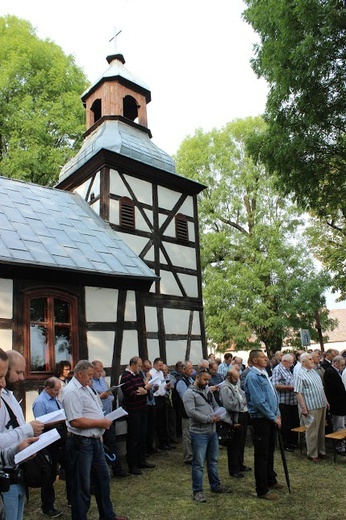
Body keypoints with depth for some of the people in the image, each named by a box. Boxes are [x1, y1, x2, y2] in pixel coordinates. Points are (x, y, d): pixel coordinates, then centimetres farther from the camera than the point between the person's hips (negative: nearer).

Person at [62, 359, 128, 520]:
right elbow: (75, 421, -28)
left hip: (94, 440, 10)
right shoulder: (72, 391, -21)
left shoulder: (86, 387, 12)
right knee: (82, 485, 5)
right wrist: (100, 423, -19)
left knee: (102, 477, 20)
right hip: (81, 443, -10)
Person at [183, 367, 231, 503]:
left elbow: (215, 405, 17)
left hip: (212, 432, 8)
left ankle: (215, 485, 34)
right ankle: (197, 491, 14)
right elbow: (191, 412, -23)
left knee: (213, 461, 20)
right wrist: (209, 419, -21)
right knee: (198, 463, 2)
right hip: (199, 433, -8)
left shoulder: (208, 391, 11)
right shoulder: (189, 393, -13)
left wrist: (216, 415, -6)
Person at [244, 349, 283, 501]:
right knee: (262, 455, 2)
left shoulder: (264, 374, 9)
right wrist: (274, 418, -15)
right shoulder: (252, 376, -20)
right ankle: (262, 490, 13)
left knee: (270, 452, 23)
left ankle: (271, 480, 40)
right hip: (260, 419, -9)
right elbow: (259, 402, -23)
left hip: (271, 419, 9)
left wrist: (277, 413, 7)